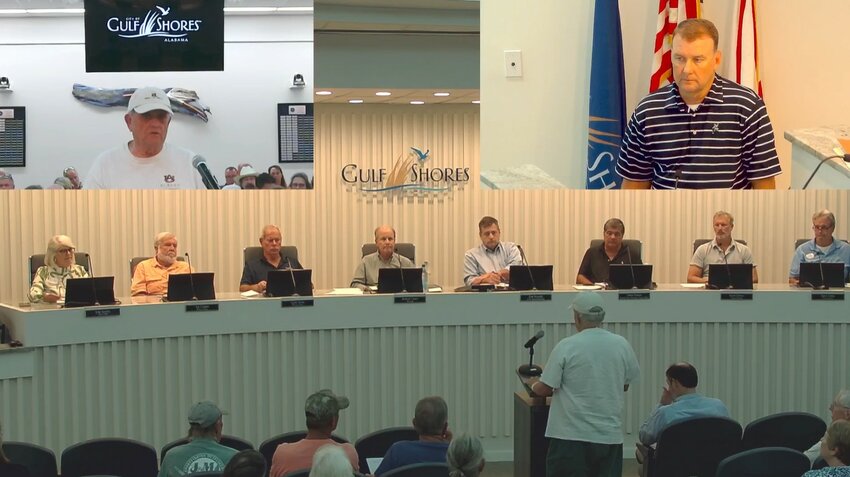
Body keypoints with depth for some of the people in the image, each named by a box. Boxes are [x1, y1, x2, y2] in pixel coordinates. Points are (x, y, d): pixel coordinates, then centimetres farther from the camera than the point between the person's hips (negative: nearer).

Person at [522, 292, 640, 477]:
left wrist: (532, 384, 15)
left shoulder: (566, 346, -11)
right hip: (610, 436, 3)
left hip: (571, 435, -3)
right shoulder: (622, 345, 1)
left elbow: (544, 389, -6)